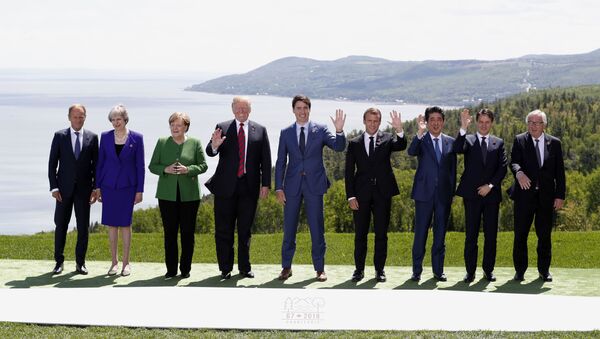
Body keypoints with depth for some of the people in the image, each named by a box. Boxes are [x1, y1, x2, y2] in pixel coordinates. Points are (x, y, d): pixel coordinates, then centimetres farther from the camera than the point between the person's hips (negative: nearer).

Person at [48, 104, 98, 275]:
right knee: (61, 225, 3)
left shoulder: (92, 137, 4)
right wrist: (54, 187, -6)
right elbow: (52, 163, 1)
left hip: (84, 188, 1)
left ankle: (80, 262, 12)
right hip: (64, 188, 0)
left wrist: (96, 188, -2)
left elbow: (96, 164, 5)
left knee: (83, 227, 3)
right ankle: (59, 261, 14)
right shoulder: (60, 136, 1)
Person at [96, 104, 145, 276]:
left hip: (128, 185, -2)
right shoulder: (105, 137, 3)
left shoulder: (136, 138, -3)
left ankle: (126, 262, 9)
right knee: (111, 224, 4)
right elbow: (100, 162, 8)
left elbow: (140, 165, -1)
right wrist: (97, 187, 5)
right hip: (109, 185, 2)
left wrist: (140, 190, -4)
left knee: (125, 224, 1)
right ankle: (114, 262, 13)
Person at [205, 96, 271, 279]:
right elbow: (210, 152, -7)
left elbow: (266, 159, 5)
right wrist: (214, 145, -31)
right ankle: (225, 268, 10)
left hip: (249, 187, 1)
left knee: (245, 230, 7)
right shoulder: (222, 128, 3)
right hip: (226, 186, -1)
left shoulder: (260, 130, 7)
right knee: (224, 230, 3)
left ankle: (245, 267, 16)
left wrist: (265, 184, -1)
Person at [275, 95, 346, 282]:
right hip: (292, 185, 1)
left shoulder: (321, 130, 2)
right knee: (289, 227, 6)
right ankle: (286, 267, 16)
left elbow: (339, 147, -11)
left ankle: (319, 268, 11)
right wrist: (279, 187, 0)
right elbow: (280, 162, 6)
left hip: (314, 184, -1)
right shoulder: (286, 133, 5)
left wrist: (339, 131, -30)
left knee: (317, 228, 2)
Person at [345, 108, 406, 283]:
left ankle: (379, 269, 11)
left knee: (381, 233, 4)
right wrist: (350, 195, -5)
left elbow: (401, 146, -17)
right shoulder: (354, 143, 6)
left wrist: (399, 131, -37)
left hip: (383, 193, -1)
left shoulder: (387, 139, 5)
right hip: (362, 194, 1)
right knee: (360, 234, 5)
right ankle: (359, 269, 13)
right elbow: (349, 172, 4)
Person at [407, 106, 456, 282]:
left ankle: (438, 270, 14)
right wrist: (420, 132, -36)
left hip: (444, 193, 3)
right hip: (424, 192, -3)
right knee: (420, 233, 0)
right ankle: (416, 271, 5)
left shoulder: (450, 142, 9)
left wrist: (452, 192, 6)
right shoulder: (421, 140, 0)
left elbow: (453, 169, 12)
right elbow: (411, 152, -23)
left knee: (440, 233, 7)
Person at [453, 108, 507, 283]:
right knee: (471, 235, 0)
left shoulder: (499, 143, 10)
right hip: (472, 195, -2)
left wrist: (490, 185, -8)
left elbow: (503, 167, 3)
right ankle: (470, 271, 5)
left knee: (491, 235, 4)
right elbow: (456, 149, -17)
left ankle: (488, 270, 14)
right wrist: (463, 128, -28)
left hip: (492, 194, 2)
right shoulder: (468, 140, 5)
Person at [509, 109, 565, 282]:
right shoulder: (519, 140, 4)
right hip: (525, 195, -1)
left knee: (545, 235, 7)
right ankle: (520, 270, 13)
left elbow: (559, 171, 6)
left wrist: (560, 196, -1)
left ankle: (544, 270, 19)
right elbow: (514, 162, -9)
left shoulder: (554, 143, 7)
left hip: (546, 196, 1)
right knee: (520, 234, 2)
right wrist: (519, 173, -32)